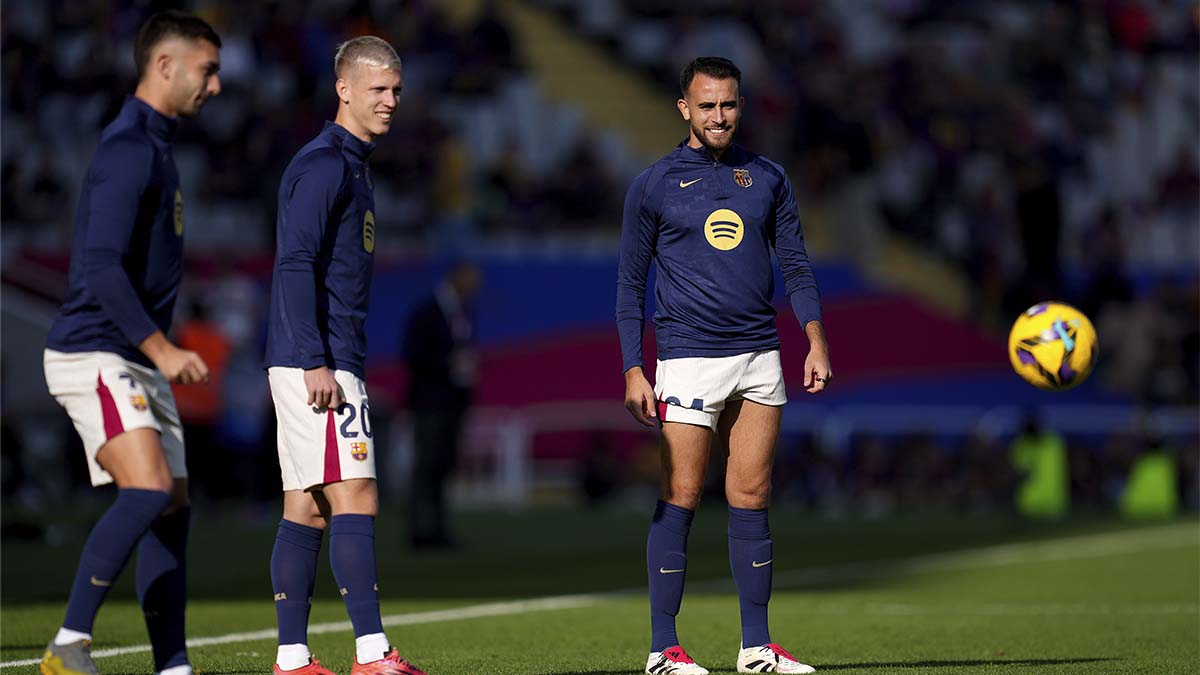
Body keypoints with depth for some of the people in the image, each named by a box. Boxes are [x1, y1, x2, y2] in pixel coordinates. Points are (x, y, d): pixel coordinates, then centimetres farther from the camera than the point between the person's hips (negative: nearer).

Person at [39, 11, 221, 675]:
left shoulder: (154, 146, 18)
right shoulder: (128, 148, -14)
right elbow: (101, 266, -23)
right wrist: (161, 348, -26)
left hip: (138, 361, 10)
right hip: (94, 354, -10)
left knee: (172, 506, 6)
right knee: (149, 489, -23)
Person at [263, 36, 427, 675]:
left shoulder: (350, 164, 20)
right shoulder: (323, 164, -11)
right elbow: (294, 264, -18)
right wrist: (317, 364, -22)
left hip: (324, 361, 10)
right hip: (317, 363, -10)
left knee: (306, 508, 8)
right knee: (355, 498, -12)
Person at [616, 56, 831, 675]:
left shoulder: (767, 178, 11)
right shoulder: (653, 185, 2)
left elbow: (795, 264, 14)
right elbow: (630, 283, 4)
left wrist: (816, 340, 0)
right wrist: (633, 372, -4)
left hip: (759, 357, 3)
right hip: (689, 359, -3)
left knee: (751, 500, 4)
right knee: (680, 500, -5)